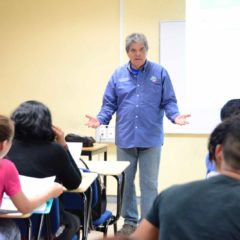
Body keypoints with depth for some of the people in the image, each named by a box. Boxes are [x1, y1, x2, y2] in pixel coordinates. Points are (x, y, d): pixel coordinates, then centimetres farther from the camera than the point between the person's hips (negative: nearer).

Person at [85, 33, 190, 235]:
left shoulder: (160, 73, 1)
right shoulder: (118, 75, 6)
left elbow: (168, 102, 0)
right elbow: (109, 104, 7)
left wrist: (175, 116, -18)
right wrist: (101, 119, -10)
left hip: (151, 139, -2)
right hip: (125, 138, 3)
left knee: (149, 183, 2)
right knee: (126, 182, 10)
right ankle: (130, 220, 24)